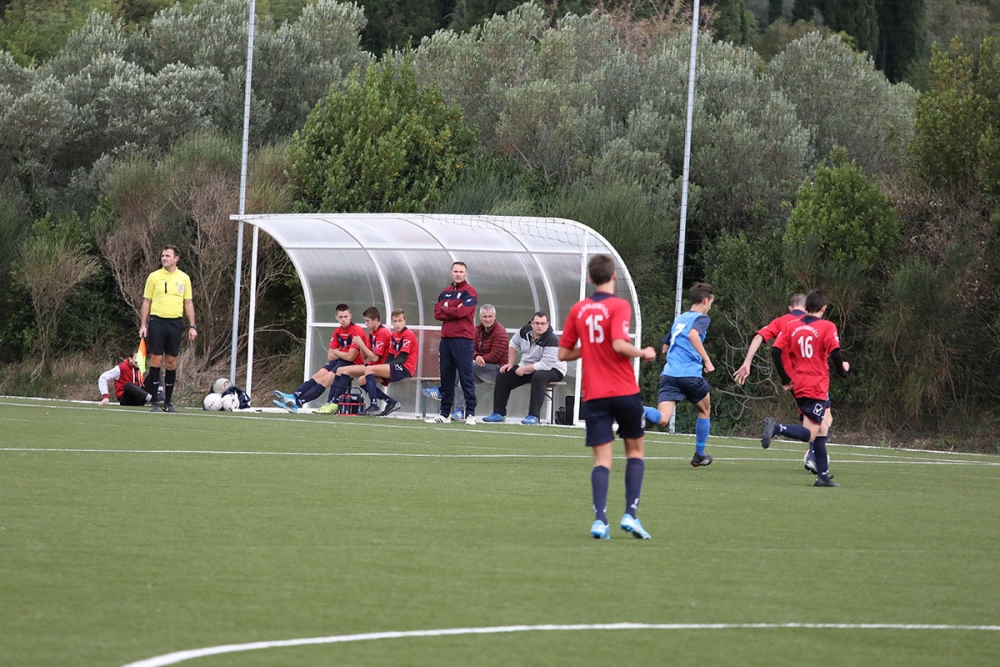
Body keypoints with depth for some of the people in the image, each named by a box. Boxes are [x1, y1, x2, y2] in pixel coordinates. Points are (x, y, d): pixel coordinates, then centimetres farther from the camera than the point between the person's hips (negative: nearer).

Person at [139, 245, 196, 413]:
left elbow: (188, 303, 11)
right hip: (157, 322, -2)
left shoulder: (184, 278, 8)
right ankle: (154, 402, -1)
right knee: (156, 360, -5)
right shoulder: (154, 277, 4)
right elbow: (146, 302, 6)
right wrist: (143, 325, -1)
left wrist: (192, 326, 5)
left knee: (171, 362, 3)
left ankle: (168, 402, 10)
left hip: (175, 322, 2)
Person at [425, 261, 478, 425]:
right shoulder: (445, 292, 18)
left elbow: (463, 311, -15)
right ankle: (445, 414, 14)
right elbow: (437, 313, 7)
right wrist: (453, 312, -7)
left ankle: (471, 414, -8)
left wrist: (445, 310, 0)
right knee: (446, 378, 9)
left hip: (463, 339, -6)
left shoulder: (469, 292, -1)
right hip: (446, 338, 6)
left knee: (466, 377, -8)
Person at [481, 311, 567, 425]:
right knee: (502, 375, 0)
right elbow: (514, 344, 11)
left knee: (538, 376, -40)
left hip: (552, 370, -7)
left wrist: (524, 369, -29)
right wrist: (510, 364, 3)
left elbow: (545, 365, -33)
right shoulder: (525, 331, -8)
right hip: (527, 367, 7)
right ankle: (499, 414, 4)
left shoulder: (551, 341, -28)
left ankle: (533, 416, -39)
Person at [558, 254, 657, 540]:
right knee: (636, 449, 14)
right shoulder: (619, 306, -8)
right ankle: (630, 514, 3)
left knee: (602, 457, 1)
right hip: (624, 390, -3)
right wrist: (643, 353, -4)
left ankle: (600, 519, -15)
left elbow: (564, 353, 9)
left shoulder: (578, 310, 6)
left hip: (593, 395, 3)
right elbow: (619, 344, -21)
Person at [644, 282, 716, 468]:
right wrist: (707, 360, -18)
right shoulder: (702, 318, 2)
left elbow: (665, 348, 30)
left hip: (669, 374, 5)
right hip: (690, 374, -5)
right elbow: (693, 335, -21)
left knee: (661, 418, -11)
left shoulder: (679, 319, 23)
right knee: (705, 411, 24)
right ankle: (699, 456, 29)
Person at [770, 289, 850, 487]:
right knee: (809, 434, -8)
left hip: (798, 387, 7)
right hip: (817, 387, -7)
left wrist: (785, 380, 6)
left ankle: (823, 475, 15)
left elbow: (776, 351, 0)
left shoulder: (791, 326, 6)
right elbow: (835, 354, -16)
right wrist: (842, 370, 4)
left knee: (822, 430, 16)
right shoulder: (827, 327, -8)